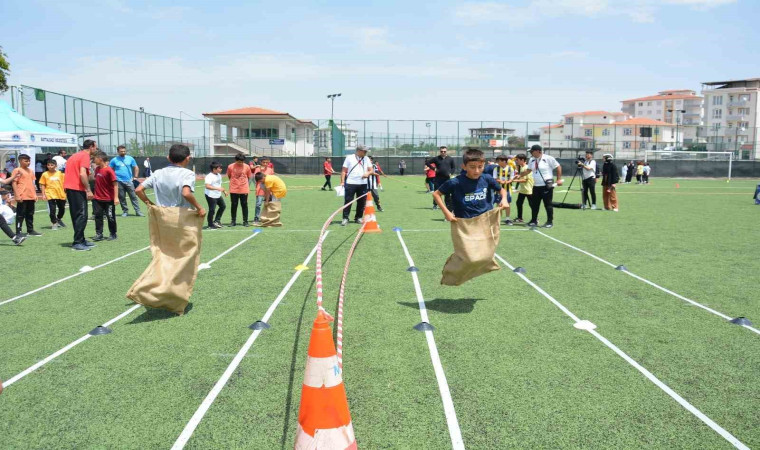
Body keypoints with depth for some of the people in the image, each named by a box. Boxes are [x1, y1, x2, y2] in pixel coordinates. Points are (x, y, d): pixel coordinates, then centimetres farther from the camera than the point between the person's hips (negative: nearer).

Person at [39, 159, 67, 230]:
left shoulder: (60, 173, 3)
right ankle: (54, 223, 11)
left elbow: (64, 183, 9)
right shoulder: (45, 174, -1)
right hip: (51, 195, -2)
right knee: (52, 210, -3)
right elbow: (42, 185, 2)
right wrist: (43, 194, -5)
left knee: (62, 209, 15)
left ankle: (59, 219, 41)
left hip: (61, 195, 2)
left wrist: (65, 192, 5)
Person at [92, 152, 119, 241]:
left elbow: (115, 184, -18)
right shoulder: (97, 168, 5)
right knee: (98, 216, 7)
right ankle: (99, 234, 14)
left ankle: (112, 234, 17)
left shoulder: (109, 170, -17)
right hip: (98, 198, 7)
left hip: (109, 199, -7)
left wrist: (116, 197, -22)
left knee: (111, 217, 5)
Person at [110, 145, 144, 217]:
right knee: (122, 197, 3)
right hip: (119, 182, 0)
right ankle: (125, 211, 13)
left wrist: (135, 177, 4)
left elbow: (136, 168, 12)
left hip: (129, 181, 0)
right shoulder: (114, 160, 5)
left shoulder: (130, 159, 7)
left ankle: (138, 211, -4)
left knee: (133, 196, -4)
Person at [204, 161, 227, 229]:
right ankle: (210, 225, 10)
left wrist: (224, 191, 18)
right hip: (211, 195, -9)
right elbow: (207, 186, -32)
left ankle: (217, 220, 27)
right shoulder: (209, 176, -20)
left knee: (223, 206, 16)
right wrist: (217, 188, -38)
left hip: (218, 195, 9)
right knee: (212, 210, -3)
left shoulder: (219, 175, 10)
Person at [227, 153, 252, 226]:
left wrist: (248, 187, 2)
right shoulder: (230, 167, -5)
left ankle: (245, 221, 12)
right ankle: (233, 221, 16)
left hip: (244, 190, 0)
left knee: (244, 205, 5)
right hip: (234, 190, 0)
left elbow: (249, 177, 7)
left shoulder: (247, 167, -3)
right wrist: (235, 182, 4)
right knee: (234, 205, 7)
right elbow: (229, 177, 9)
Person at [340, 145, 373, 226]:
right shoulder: (349, 158, 2)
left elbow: (371, 170, 11)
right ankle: (345, 218, 0)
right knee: (347, 201, -5)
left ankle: (358, 218, 18)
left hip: (363, 184, 4)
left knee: (362, 202, 6)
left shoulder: (366, 159, 12)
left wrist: (368, 173, -12)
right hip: (350, 183, -4)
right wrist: (342, 182, -6)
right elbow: (344, 171, 2)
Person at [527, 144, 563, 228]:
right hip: (536, 186, 7)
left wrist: (559, 179, -11)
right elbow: (529, 170, 22)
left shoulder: (548, 158, -10)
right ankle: (534, 221, 20)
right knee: (534, 204, 9)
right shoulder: (532, 160, 9)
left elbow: (558, 167, -6)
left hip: (547, 186, -7)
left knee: (548, 204, -1)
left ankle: (550, 221, 8)